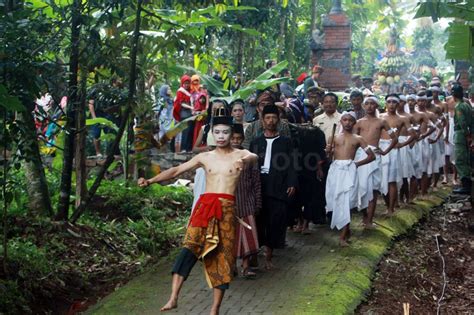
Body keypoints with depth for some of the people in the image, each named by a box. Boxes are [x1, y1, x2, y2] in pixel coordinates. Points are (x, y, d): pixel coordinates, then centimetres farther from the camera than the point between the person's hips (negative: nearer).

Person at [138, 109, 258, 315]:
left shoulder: (240, 154, 9)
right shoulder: (204, 157, 13)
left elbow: (254, 157, -8)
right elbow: (176, 170, 12)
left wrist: (246, 160, -33)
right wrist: (151, 181, 3)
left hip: (226, 208, -1)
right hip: (204, 205, 1)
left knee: (222, 256, 1)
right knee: (190, 246, -18)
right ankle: (173, 298, -26)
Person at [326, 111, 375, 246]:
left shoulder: (358, 139, 8)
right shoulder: (334, 138, 13)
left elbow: (372, 156, 9)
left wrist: (357, 164, 2)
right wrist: (328, 151, -9)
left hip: (349, 171, -2)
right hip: (335, 170, 3)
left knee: (345, 201, -11)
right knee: (335, 200, 1)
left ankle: (343, 236, -8)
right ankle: (346, 230, 19)